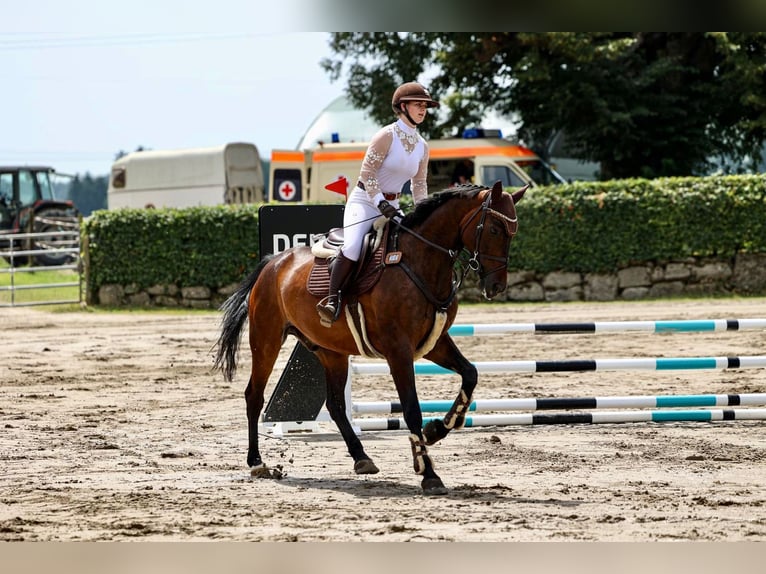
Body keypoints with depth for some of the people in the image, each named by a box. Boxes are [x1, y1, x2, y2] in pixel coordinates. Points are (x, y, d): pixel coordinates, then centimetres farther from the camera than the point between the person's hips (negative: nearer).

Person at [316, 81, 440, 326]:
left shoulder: (422, 147, 8)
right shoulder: (387, 136, -12)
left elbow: (419, 185, 15)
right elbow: (367, 174, -15)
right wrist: (381, 203, -26)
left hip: (392, 206, 7)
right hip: (364, 201, -7)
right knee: (352, 247, -30)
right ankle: (331, 299, -24)